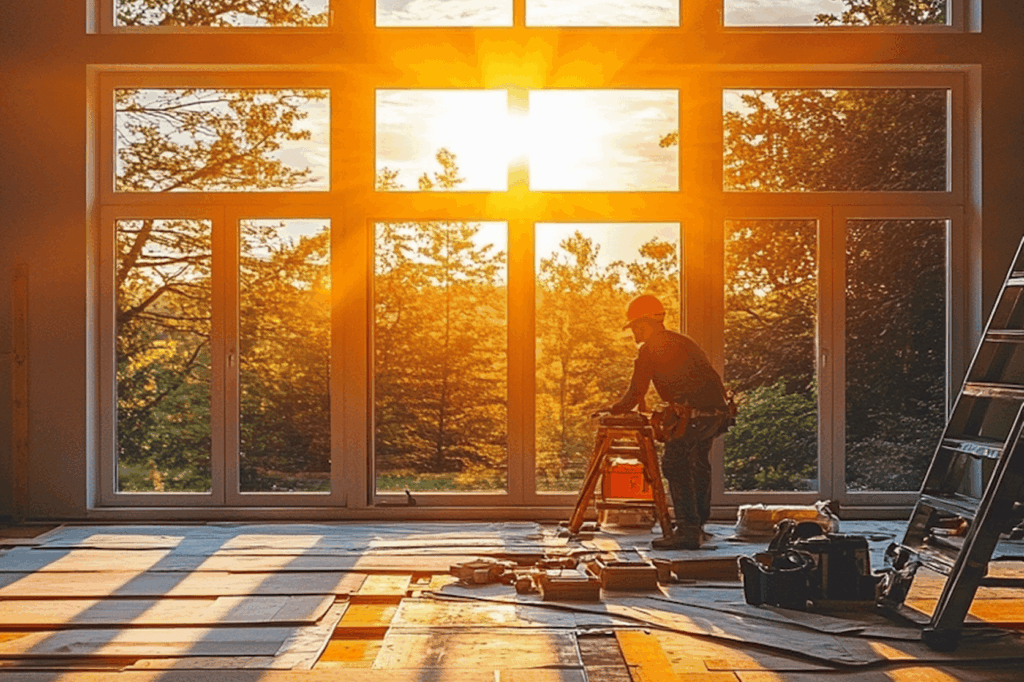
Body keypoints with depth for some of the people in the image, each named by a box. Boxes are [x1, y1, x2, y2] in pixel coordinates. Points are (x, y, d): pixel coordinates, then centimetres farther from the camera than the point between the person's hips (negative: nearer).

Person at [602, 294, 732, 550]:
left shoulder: (649, 350, -1)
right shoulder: (684, 342, 24)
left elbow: (635, 395, 0)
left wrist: (610, 410, 18)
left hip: (693, 413, -9)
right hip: (718, 408, 9)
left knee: (675, 465, -5)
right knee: (699, 464, 23)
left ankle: (687, 531, -12)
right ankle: (698, 524, 34)